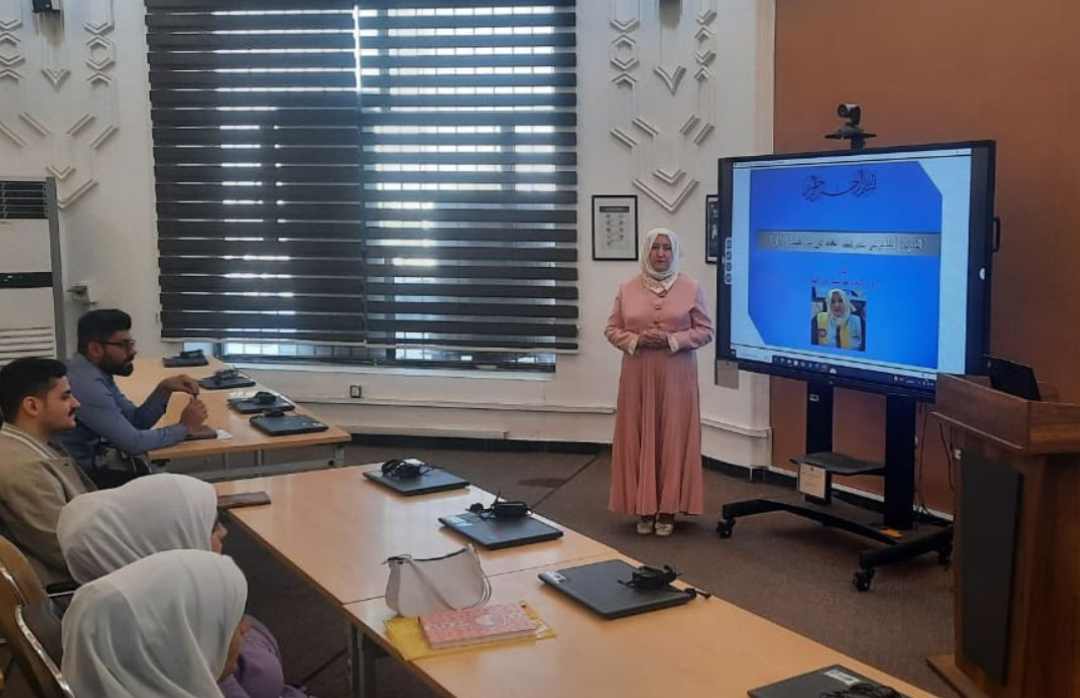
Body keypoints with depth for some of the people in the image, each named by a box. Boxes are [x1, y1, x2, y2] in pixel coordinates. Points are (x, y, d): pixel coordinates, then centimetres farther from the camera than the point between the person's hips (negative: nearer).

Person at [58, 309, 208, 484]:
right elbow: (133, 442, -24)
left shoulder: (98, 371, 6)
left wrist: (164, 389, -4)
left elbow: (135, 422, 10)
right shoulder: (87, 384, -25)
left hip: (98, 460, 9)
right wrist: (184, 427, -11)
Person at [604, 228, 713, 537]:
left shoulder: (691, 288, 0)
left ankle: (668, 509, 11)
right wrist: (636, 341, -12)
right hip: (638, 376, 1)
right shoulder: (628, 289, 4)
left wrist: (671, 340, -14)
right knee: (639, 439, 3)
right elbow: (612, 330, 7)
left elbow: (705, 331, 0)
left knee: (673, 439, 1)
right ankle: (644, 508, 13)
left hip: (676, 376, -1)